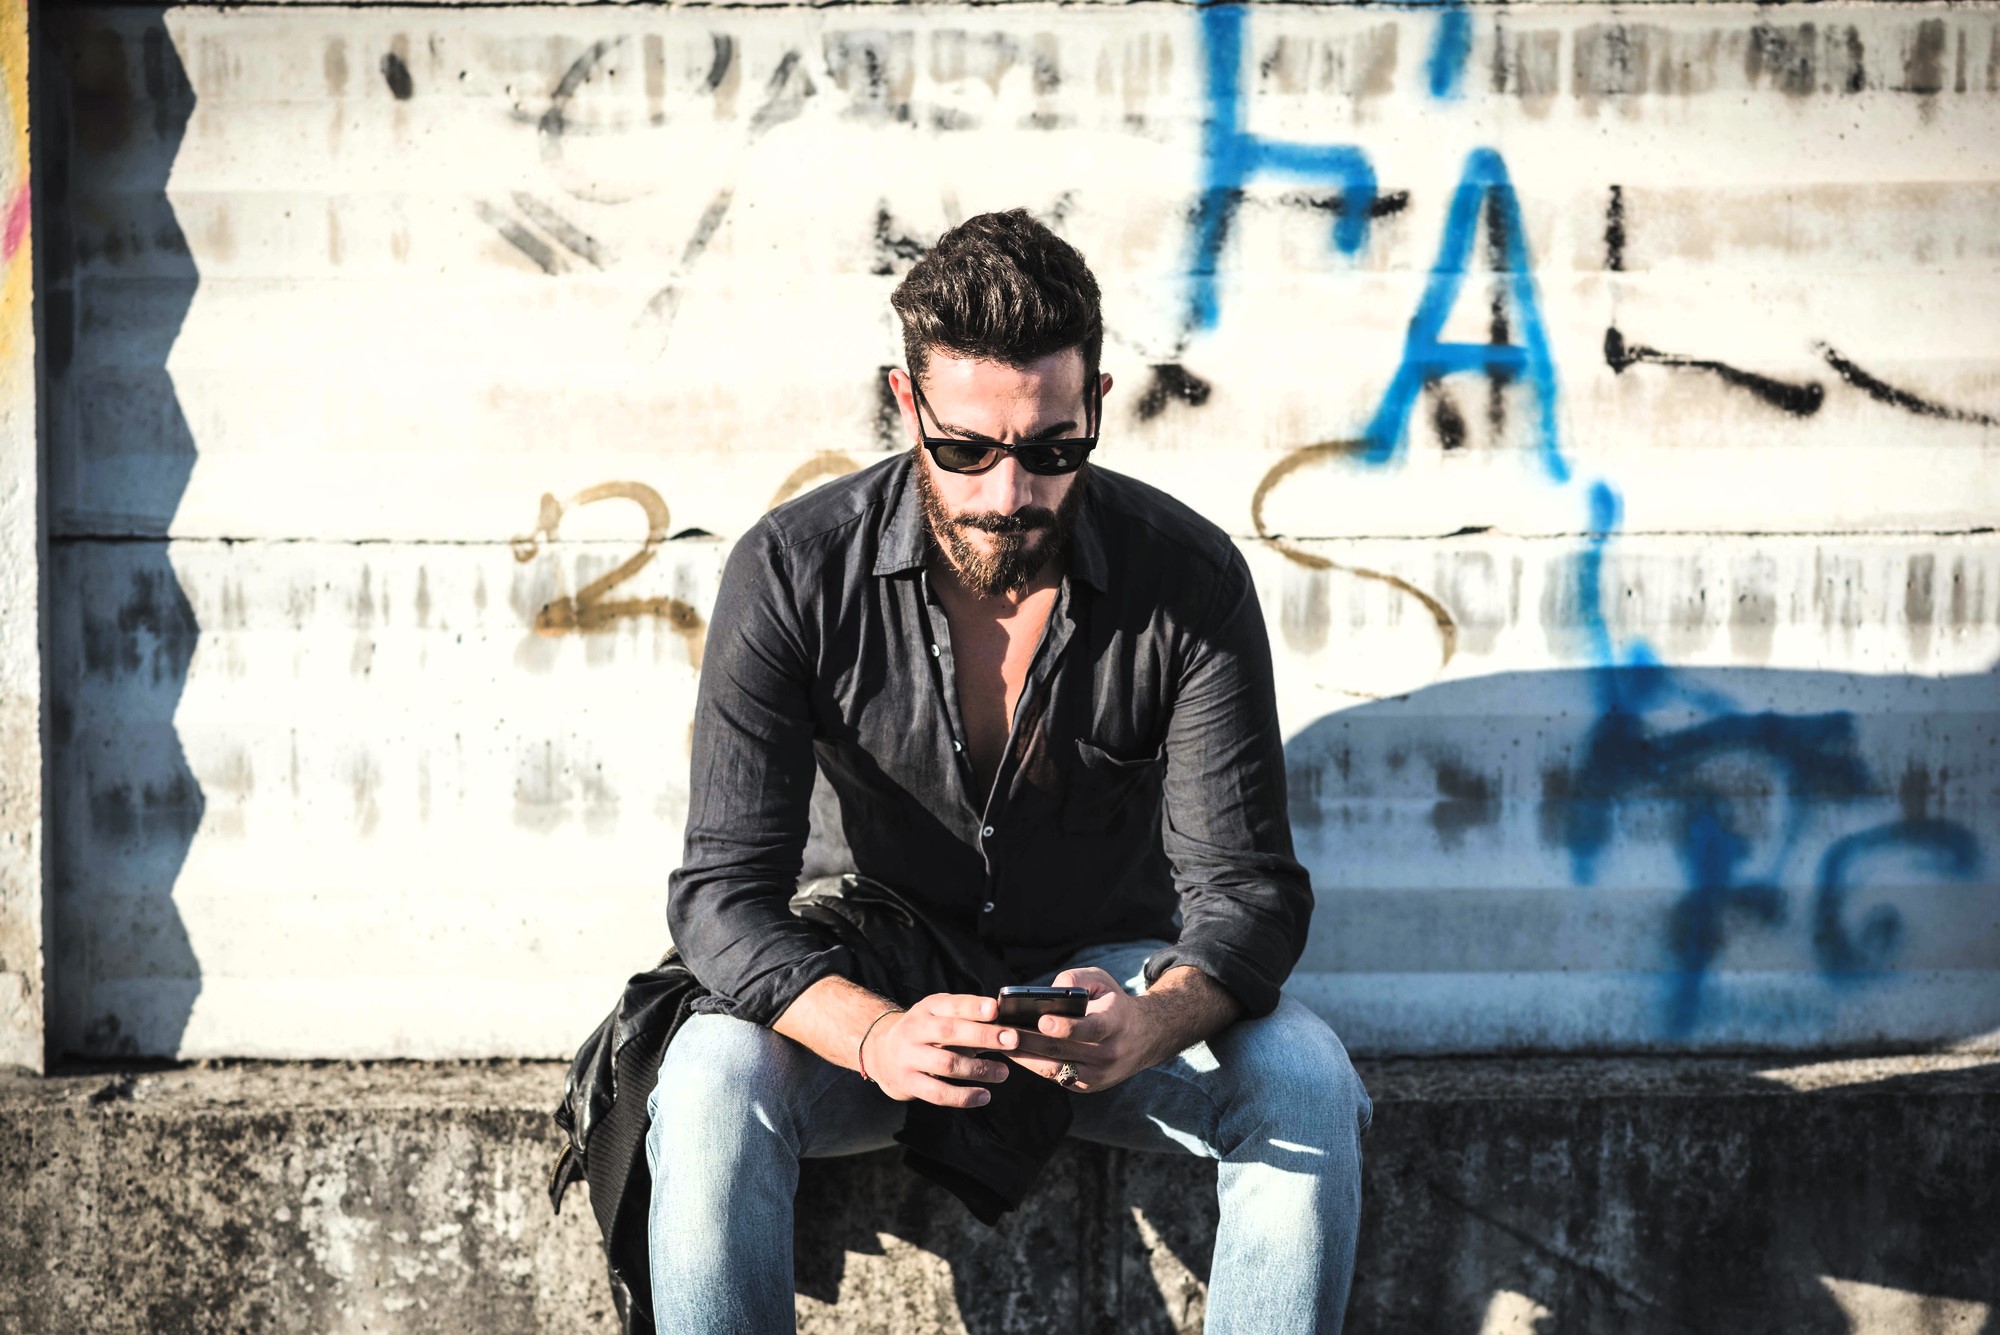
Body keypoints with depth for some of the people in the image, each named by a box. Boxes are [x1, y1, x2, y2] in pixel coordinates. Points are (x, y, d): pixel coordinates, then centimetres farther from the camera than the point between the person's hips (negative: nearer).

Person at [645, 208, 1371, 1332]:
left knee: (1306, 1077, -29)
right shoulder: (793, 573, -17)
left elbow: (1247, 884, -16)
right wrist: (876, 1039, -40)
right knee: (712, 1076, -31)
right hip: (887, 990, 0)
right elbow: (725, 888, -19)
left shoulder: (1192, 579, -16)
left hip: (1112, 972, 0)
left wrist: (1153, 1022, -40)